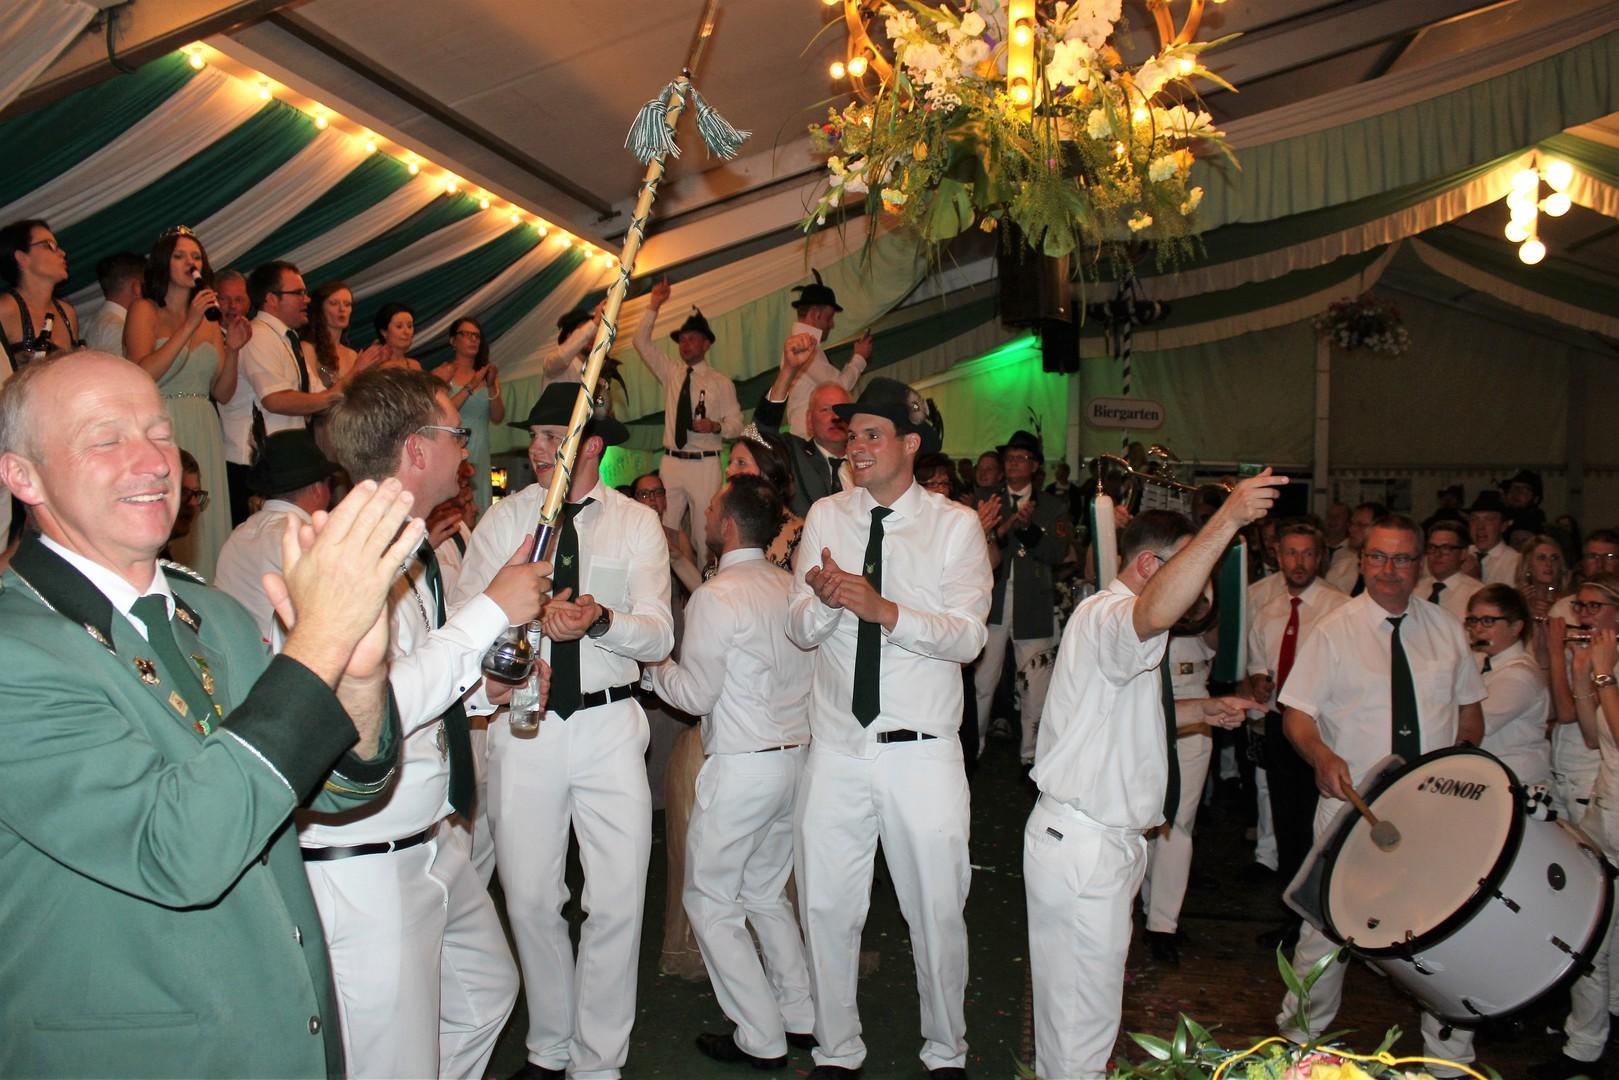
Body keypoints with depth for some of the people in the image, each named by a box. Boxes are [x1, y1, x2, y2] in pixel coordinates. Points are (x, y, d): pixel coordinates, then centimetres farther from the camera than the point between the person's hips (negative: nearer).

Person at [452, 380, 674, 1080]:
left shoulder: (637, 524, 3)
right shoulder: (505, 518, 6)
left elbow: (659, 635, -6)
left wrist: (600, 621, -25)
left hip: (610, 725, -1)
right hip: (524, 724, 1)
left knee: (618, 903, 1)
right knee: (530, 901, 11)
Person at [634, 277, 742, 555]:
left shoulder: (721, 382, 3)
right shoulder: (671, 373, 13)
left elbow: (736, 424, 3)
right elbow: (641, 342, 9)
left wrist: (715, 426, -18)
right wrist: (654, 306, 0)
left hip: (705, 465, -3)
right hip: (671, 462, 3)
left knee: (705, 532, -5)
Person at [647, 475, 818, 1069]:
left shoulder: (716, 597, -17)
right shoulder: (791, 586, 5)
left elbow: (696, 695, -14)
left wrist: (656, 666, 4)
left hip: (741, 768, -8)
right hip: (795, 757, 8)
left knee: (712, 902, 8)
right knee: (766, 893, 22)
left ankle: (760, 1039, 14)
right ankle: (799, 1018, 29)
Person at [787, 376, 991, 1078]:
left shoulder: (956, 525, -2)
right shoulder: (826, 518, 6)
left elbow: (968, 637, -13)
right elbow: (798, 631, 1)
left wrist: (885, 609, -27)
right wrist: (823, 600, -21)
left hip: (922, 751, -2)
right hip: (836, 749, 3)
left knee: (938, 912, 9)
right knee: (826, 907, 10)